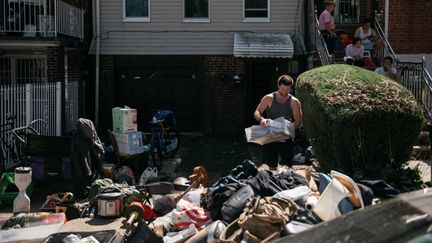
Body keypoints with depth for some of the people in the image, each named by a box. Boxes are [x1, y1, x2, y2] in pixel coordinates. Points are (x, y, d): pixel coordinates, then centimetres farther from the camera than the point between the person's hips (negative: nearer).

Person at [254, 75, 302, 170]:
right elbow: (256, 113, -4)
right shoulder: (269, 98, -3)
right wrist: (261, 119, -29)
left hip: (286, 140, -1)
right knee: (272, 167, 10)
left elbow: (297, 121, -5)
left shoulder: (294, 102, -4)